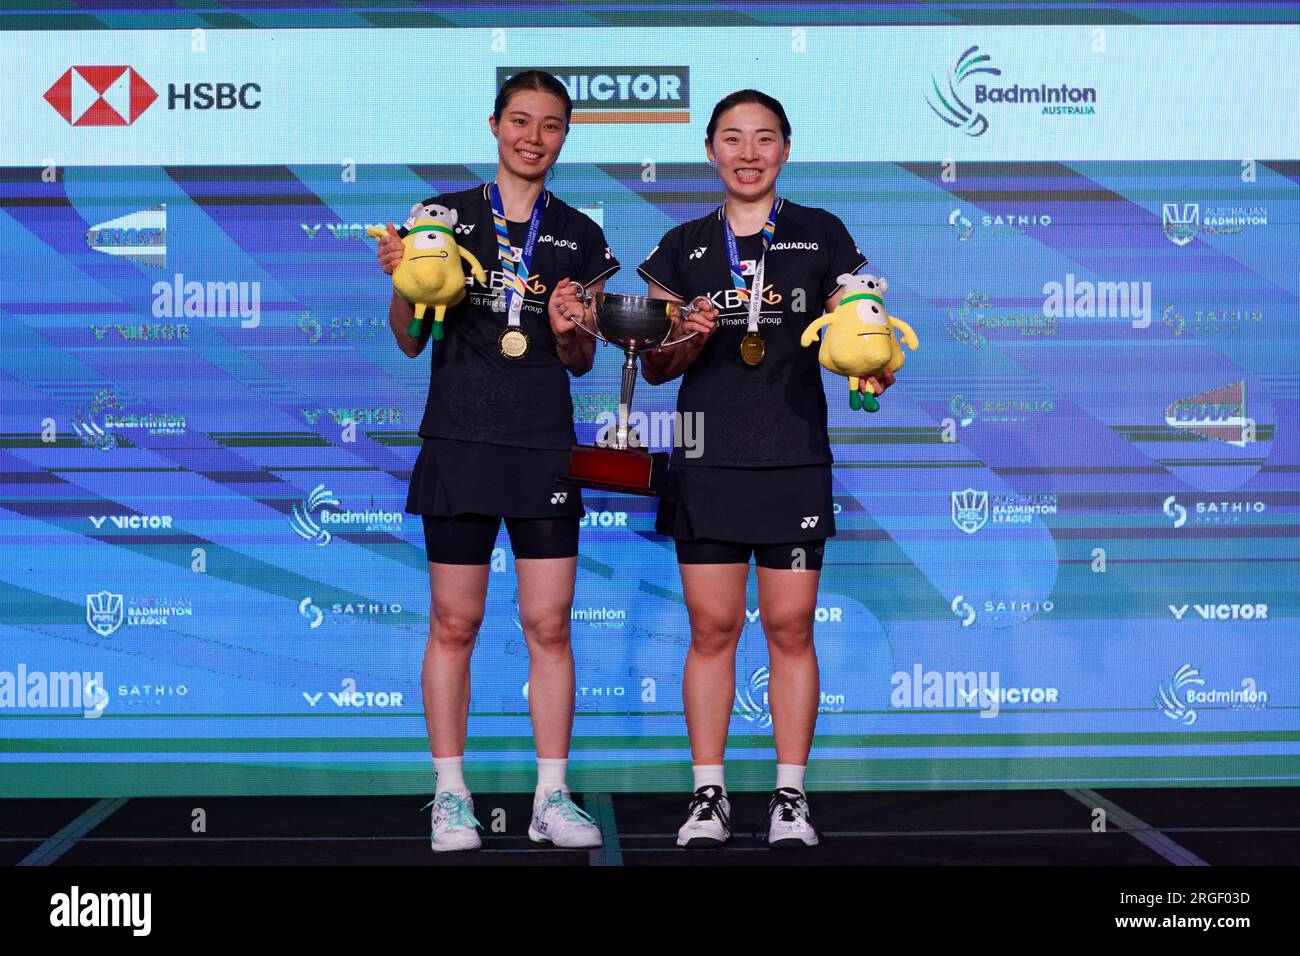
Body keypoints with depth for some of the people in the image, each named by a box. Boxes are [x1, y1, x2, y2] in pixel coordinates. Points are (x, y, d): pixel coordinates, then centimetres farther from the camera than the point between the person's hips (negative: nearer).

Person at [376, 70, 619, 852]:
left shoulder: (580, 238, 11)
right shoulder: (444, 216, 5)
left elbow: (581, 362, 14)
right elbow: (410, 340, 5)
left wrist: (569, 330, -8)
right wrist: (401, 280, -13)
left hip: (545, 449, 2)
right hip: (460, 440, -2)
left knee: (550, 623, 1)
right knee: (455, 621, 2)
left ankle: (553, 796, 10)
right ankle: (451, 794, 12)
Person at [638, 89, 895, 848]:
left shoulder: (822, 236, 8)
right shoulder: (683, 247, 11)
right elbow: (654, 366, 11)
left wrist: (871, 368, -14)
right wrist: (687, 341, -10)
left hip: (794, 457, -1)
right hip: (708, 458, 1)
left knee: (791, 626, 0)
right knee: (712, 625, 1)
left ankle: (791, 794, 9)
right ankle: (709, 794, 9)